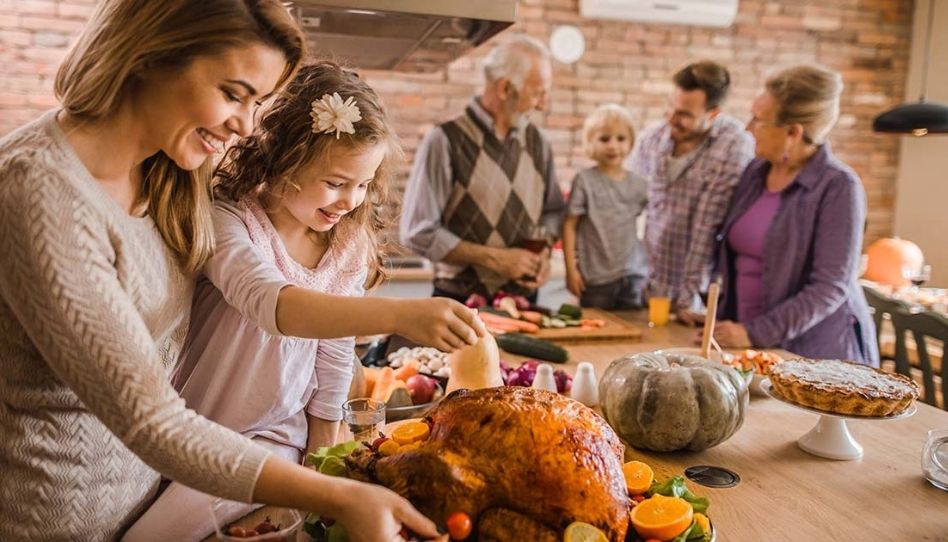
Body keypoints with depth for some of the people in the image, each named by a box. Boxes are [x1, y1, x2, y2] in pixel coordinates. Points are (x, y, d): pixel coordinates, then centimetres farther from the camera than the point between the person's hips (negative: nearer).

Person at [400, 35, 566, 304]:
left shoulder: (535, 140, 3)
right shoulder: (446, 141, -14)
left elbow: (553, 210, 14)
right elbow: (418, 232, -15)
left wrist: (543, 251, -5)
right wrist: (495, 258, -17)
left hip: (523, 299, 5)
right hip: (461, 303, -5)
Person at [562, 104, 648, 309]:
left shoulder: (638, 184, 5)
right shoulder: (585, 181, -6)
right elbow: (570, 225, -5)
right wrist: (571, 269, -7)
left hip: (634, 275, 3)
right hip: (596, 277, -3)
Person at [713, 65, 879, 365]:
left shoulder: (838, 187, -14)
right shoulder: (756, 170, 2)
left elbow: (830, 288, -18)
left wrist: (755, 333, -22)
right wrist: (726, 321, 1)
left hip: (815, 352, -5)